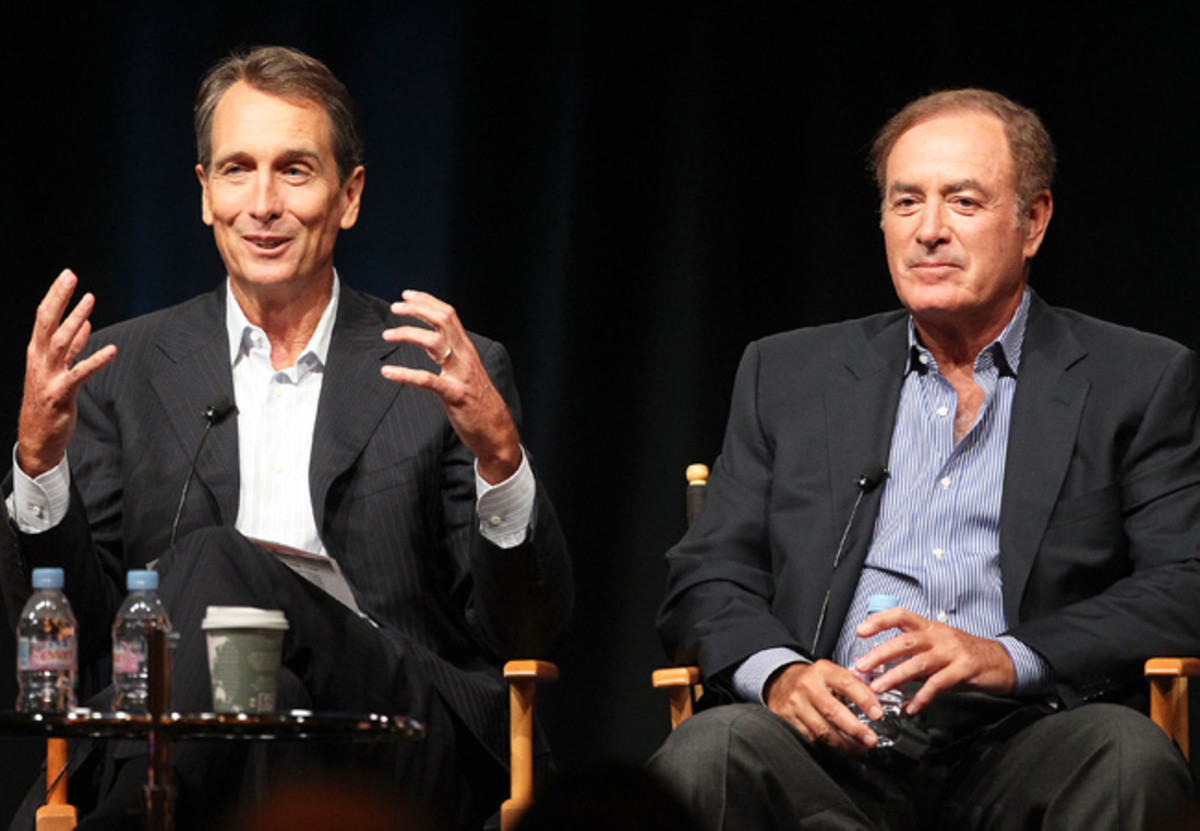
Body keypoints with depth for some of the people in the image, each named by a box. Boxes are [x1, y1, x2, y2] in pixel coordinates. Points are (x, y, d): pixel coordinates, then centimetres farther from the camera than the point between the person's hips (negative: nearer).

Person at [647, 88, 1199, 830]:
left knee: (1130, 758, -36)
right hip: (840, 739, 2)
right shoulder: (789, 374, 20)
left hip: (1020, 745, -1)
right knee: (707, 754, -31)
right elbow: (707, 580, 14)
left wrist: (1009, 658, -16)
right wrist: (780, 674, -10)